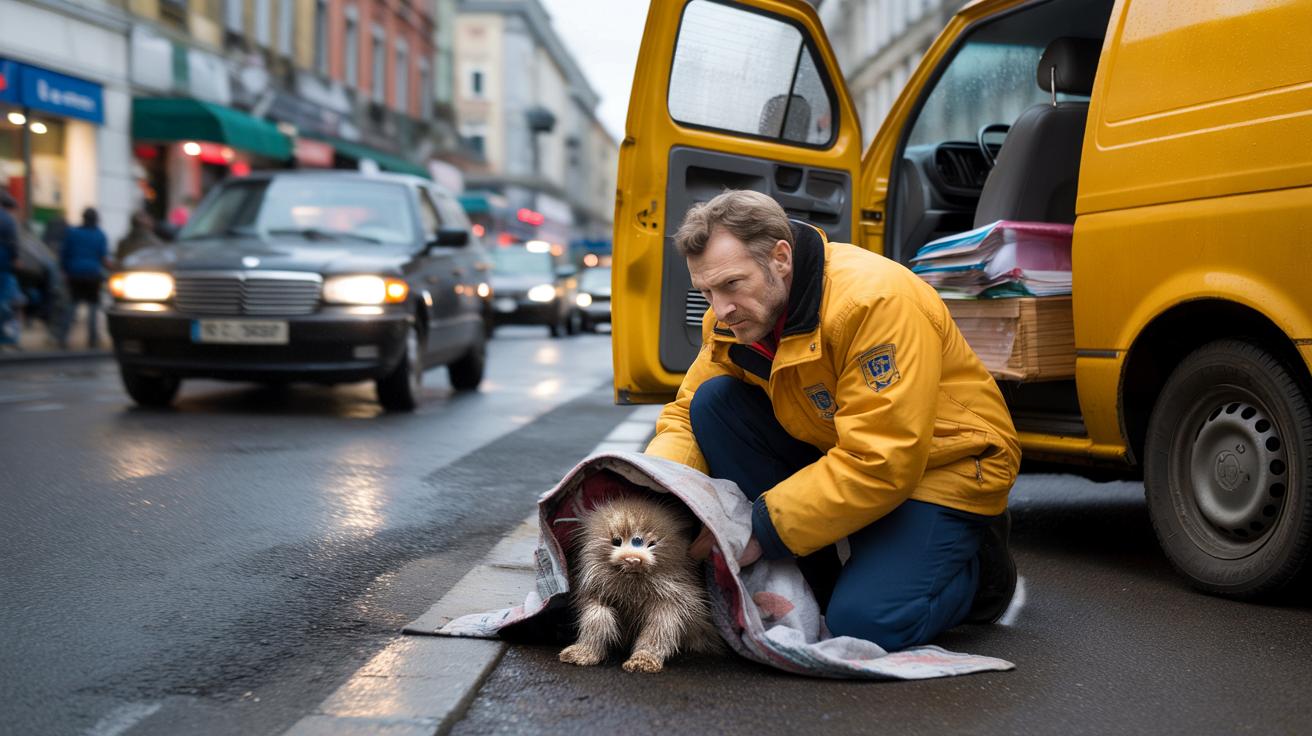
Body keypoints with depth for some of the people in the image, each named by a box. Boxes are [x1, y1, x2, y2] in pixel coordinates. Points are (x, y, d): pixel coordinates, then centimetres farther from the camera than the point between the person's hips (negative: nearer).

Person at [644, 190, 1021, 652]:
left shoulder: (875, 300, -30)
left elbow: (880, 463, -33)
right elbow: (685, 415, 1)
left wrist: (763, 528, -31)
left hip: (943, 462, -7)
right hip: (835, 452, 7)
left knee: (864, 623, -26)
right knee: (713, 402, -13)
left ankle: (978, 558, 9)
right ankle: (812, 585, -4)